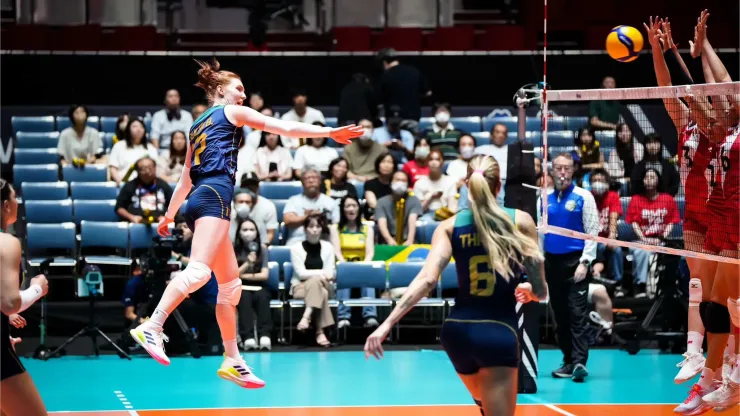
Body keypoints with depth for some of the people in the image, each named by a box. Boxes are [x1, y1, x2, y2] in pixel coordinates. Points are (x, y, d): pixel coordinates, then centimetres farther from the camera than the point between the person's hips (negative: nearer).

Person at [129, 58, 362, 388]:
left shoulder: (198, 125, 27)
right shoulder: (232, 112, 7)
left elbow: (186, 179, 29)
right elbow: (285, 128, 6)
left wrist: (169, 215, 34)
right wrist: (330, 132, 9)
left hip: (200, 199, 9)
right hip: (213, 196, -9)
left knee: (231, 284, 9)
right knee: (198, 270, -26)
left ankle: (232, 361, 8)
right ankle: (151, 328, -41)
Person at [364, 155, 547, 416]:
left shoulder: (450, 226, 3)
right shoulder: (521, 221, -1)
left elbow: (427, 279, -12)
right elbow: (540, 291, -2)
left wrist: (387, 324, -14)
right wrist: (532, 292, 23)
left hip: (457, 329, 4)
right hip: (499, 332, -4)